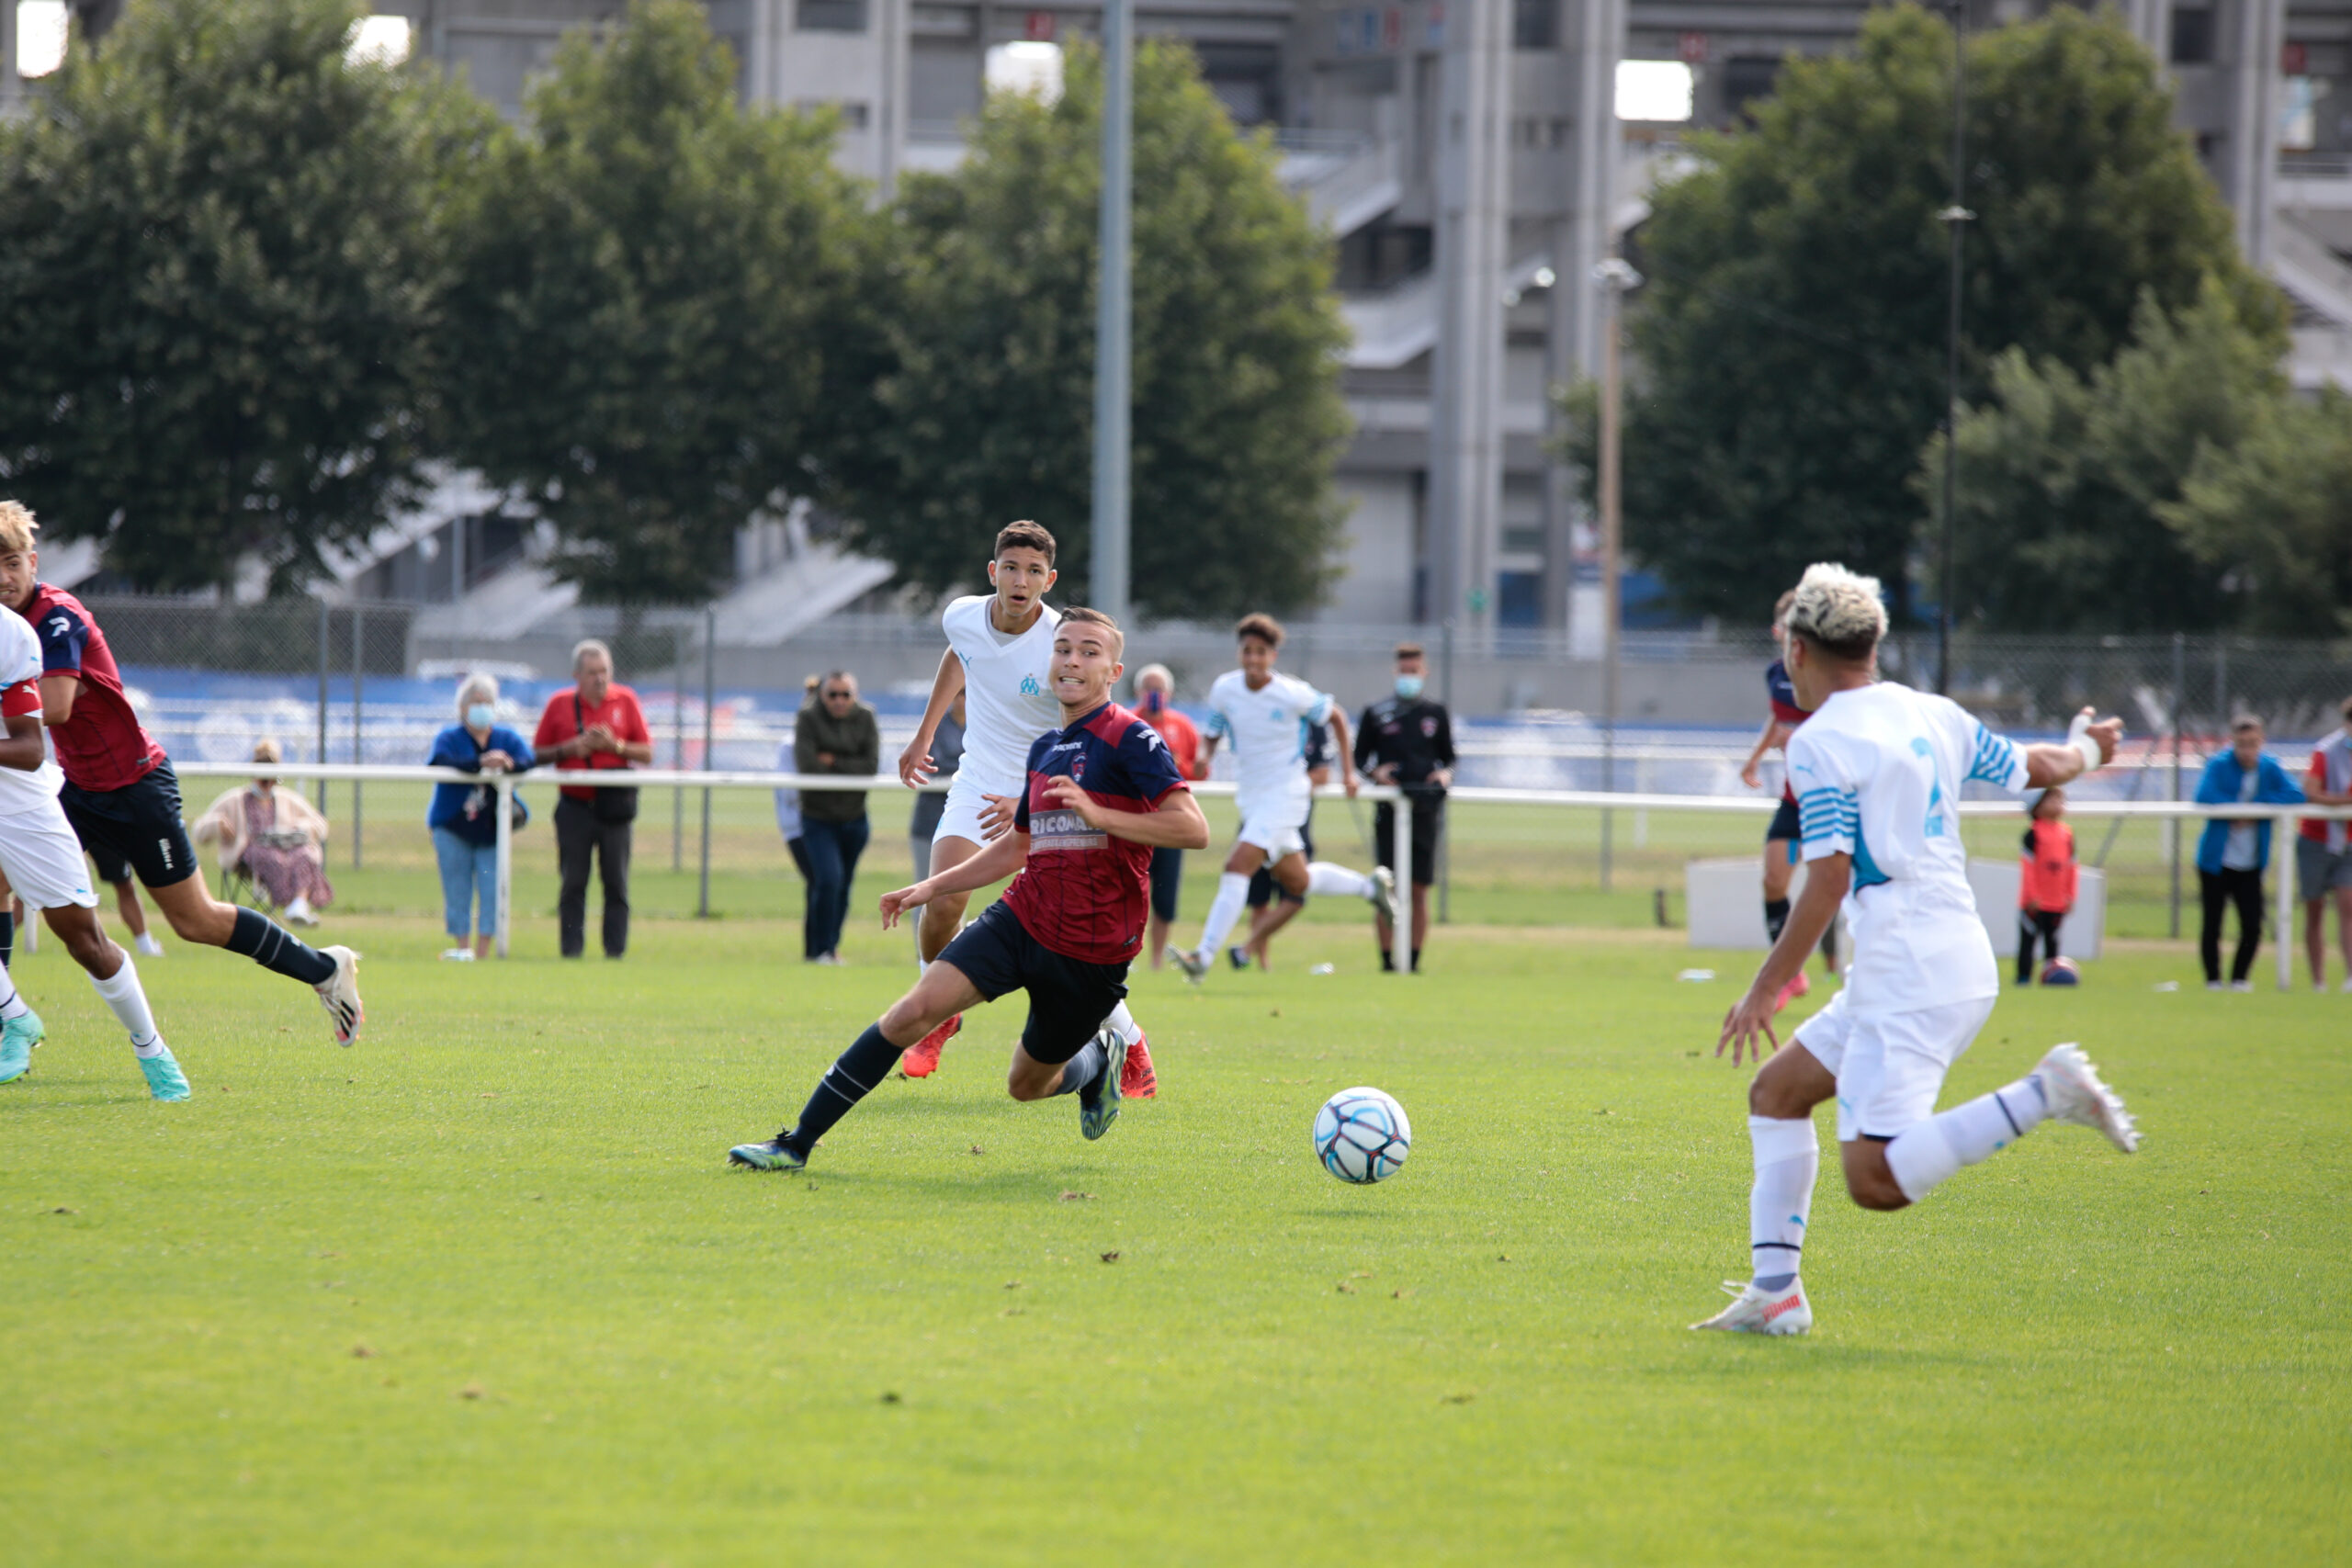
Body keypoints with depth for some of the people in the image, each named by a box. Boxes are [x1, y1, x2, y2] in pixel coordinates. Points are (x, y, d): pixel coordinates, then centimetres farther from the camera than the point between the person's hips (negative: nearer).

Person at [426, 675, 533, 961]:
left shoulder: (508, 738, 10)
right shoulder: (449, 738, 2)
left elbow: (529, 761, -8)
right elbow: (441, 763, -21)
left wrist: (509, 764, -32)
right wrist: (481, 763, -34)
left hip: (492, 829, 2)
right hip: (454, 827, -2)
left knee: (491, 891, -3)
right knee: (457, 891, -1)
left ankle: (483, 951, 1)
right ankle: (461, 950, 5)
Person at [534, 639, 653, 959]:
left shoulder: (625, 701, 5)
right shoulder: (559, 704, 5)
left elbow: (647, 753, 6)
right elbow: (537, 754, 7)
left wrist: (615, 745, -11)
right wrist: (570, 749, -10)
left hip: (615, 807, 0)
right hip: (574, 807, 0)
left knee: (616, 883, 0)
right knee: (573, 884, 1)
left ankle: (616, 951, 2)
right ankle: (571, 951, 4)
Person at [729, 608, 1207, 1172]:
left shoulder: (1132, 740, -10)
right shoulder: (1045, 749, 13)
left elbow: (1194, 829, -21)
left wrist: (1098, 814, -29)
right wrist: (934, 887, 19)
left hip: (1093, 951, -5)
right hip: (1023, 918, 5)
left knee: (1027, 1085, 6)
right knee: (916, 1009, -15)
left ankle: (1099, 1057, 43)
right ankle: (797, 1143, -14)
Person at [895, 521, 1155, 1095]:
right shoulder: (963, 616, -6)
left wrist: (1029, 802, -29)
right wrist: (924, 735, 25)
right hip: (978, 784, 4)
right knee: (943, 903, -16)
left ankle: (1130, 1043, 13)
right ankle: (937, 1017, 12)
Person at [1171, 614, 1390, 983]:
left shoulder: (1294, 694, -15)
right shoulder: (1224, 689, -3)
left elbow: (1335, 717, 2)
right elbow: (1212, 734, 9)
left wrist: (1347, 771, 2)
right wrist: (1203, 755, -15)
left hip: (1285, 793, -6)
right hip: (1251, 796, 6)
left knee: (1237, 867, -20)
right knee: (1295, 881, 17)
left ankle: (1204, 956, -22)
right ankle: (1371, 886, 43)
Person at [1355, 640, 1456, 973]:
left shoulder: (1436, 714, 12)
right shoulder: (1376, 714, 7)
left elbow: (1449, 757, 19)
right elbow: (1360, 758, 12)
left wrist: (1446, 774, -3)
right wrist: (1375, 772, -8)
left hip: (1426, 808, 1)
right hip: (1390, 808, -1)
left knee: (1419, 890, 0)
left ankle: (1414, 960, 4)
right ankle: (1387, 960, -1)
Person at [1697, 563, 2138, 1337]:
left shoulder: (1821, 742, -10)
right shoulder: (1934, 714, 12)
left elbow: (1828, 881, -15)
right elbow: (2036, 768, 24)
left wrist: (1764, 991, -9)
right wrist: (2086, 749, 48)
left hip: (1909, 982, -9)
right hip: (1960, 963, 9)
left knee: (1876, 1179, -14)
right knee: (1776, 1092, 16)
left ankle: (2046, 1093, -18)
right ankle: (1775, 1290, 12)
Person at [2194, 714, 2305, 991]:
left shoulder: (2269, 767, 2)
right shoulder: (2218, 765, -9)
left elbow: (2295, 796, -12)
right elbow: (2205, 797, -25)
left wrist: (2255, 806, -19)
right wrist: (2237, 809, -18)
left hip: (2251, 864, 3)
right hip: (2216, 861, -3)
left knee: (2253, 927, -2)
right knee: (2212, 925, 0)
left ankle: (2240, 978, 17)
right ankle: (2213, 979, 15)